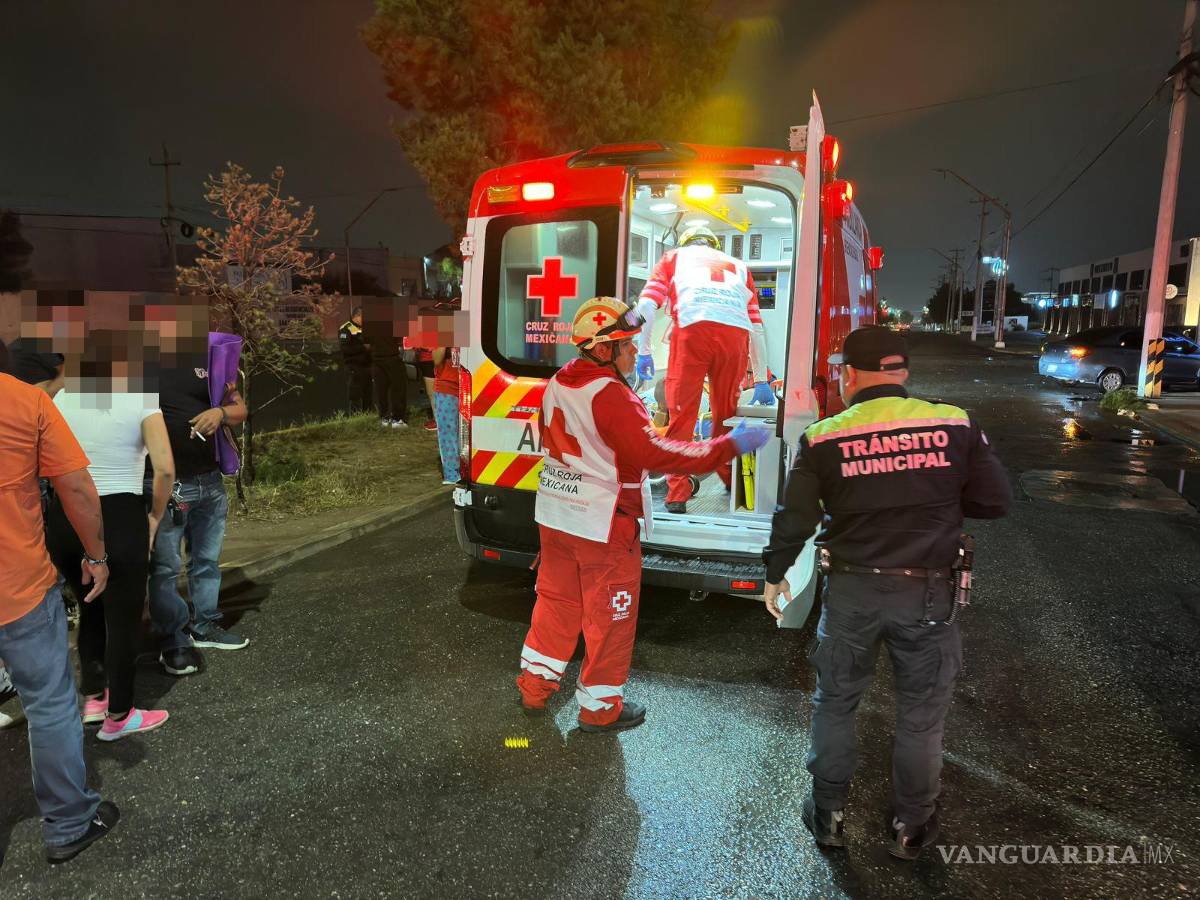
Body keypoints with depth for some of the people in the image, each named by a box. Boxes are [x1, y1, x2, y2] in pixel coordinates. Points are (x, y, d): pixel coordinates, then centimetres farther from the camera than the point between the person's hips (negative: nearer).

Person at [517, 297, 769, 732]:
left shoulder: (559, 383, 3)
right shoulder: (610, 395, -24)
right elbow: (654, 452, -27)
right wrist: (729, 446, -24)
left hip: (556, 514, 8)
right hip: (603, 524, -8)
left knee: (556, 599, 21)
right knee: (610, 615, 8)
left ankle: (534, 685, 33)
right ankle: (599, 707, 22)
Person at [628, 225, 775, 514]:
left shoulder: (675, 256, 29)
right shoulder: (738, 266, 35)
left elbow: (646, 305, 11)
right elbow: (756, 328, 28)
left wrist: (643, 351, 14)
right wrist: (761, 381, 29)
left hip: (692, 328, -2)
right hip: (735, 332, 3)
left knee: (681, 413, 2)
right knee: (727, 412, 17)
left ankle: (677, 496, 0)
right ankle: (732, 482, 30)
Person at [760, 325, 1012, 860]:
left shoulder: (823, 438, -8)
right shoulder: (955, 425, -7)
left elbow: (794, 517, -5)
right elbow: (995, 501, -1)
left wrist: (775, 574, 11)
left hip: (852, 590, 0)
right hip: (928, 593, 1)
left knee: (835, 704, 19)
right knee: (921, 715, 18)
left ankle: (829, 814, 33)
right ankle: (912, 827, 34)